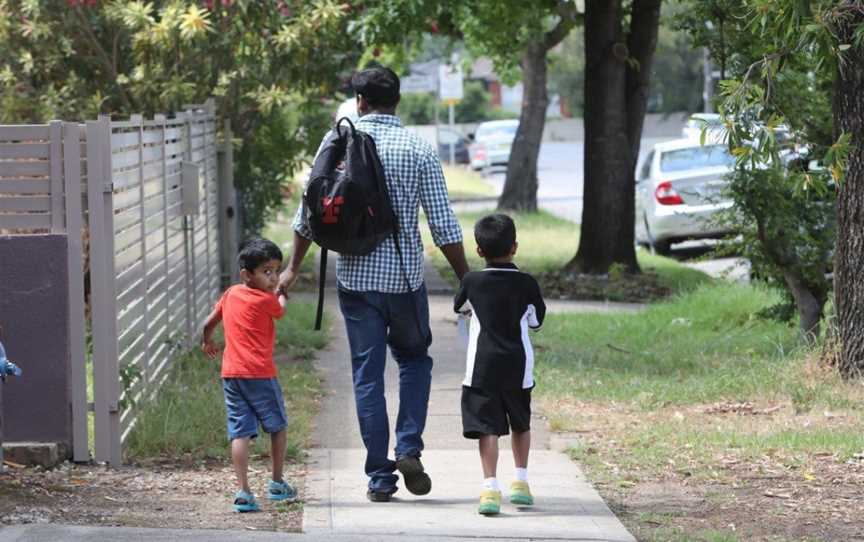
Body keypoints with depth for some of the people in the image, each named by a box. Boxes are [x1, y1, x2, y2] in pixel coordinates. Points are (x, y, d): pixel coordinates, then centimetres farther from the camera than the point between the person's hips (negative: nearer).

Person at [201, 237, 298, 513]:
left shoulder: (230, 294, 10)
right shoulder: (266, 300, -7)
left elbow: (209, 322, 21)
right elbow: (281, 310, 16)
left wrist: (207, 342, 42)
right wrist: (281, 293, 38)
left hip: (230, 373, 5)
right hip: (259, 373, -5)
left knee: (240, 432, 0)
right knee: (277, 427, 15)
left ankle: (243, 491, -11)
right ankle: (277, 484, 24)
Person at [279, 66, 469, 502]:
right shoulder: (418, 149, -3)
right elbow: (444, 227, -5)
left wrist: (293, 267, 15)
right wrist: (466, 280, 5)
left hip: (355, 276, 1)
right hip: (405, 277, -1)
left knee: (367, 376, 6)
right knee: (414, 359, 20)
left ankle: (380, 477, 5)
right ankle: (409, 449, 2)